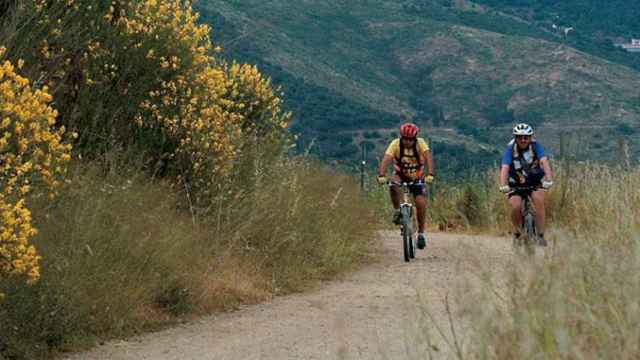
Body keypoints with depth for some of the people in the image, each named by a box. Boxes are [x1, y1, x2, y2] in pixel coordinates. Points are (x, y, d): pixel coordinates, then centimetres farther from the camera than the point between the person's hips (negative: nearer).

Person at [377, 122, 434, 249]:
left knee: (421, 203, -18)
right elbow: (386, 159, -32)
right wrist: (381, 175, -49)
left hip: (417, 177, 0)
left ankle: (421, 233, -2)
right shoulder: (395, 144, -21)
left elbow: (428, 157, -34)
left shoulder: (420, 143, -21)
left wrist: (430, 175, -50)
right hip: (400, 175, 0)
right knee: (393, 183, -35)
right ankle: (397, 211, -14)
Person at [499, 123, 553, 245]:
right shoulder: (510, 148, -17)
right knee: (515, 206, -23)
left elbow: (544, 161, -27)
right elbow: (505, 168, -28)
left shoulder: (535, 146, -15)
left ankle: (541, 235, -18)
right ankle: (517, 233, 4)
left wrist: (548, 180, -43)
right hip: (516, 183, 0)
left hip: (534, 181, 0)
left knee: (539, 199, -27)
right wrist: (503, 185, -44)